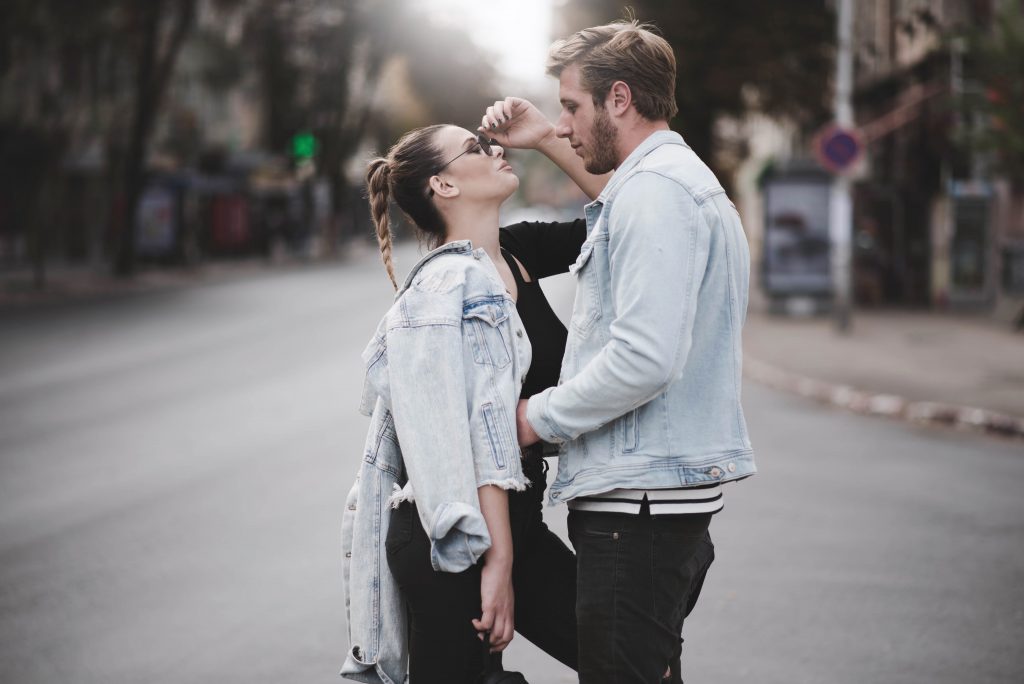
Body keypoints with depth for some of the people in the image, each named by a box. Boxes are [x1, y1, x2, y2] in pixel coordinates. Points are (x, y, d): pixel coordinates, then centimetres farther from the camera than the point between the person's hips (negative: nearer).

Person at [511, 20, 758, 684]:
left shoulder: (652, 189, -13)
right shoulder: (697, 184, 21)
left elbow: (644, 357, -23)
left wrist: (541, 416, -10)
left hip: (638, 502, -11)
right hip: (676, 498, 11)